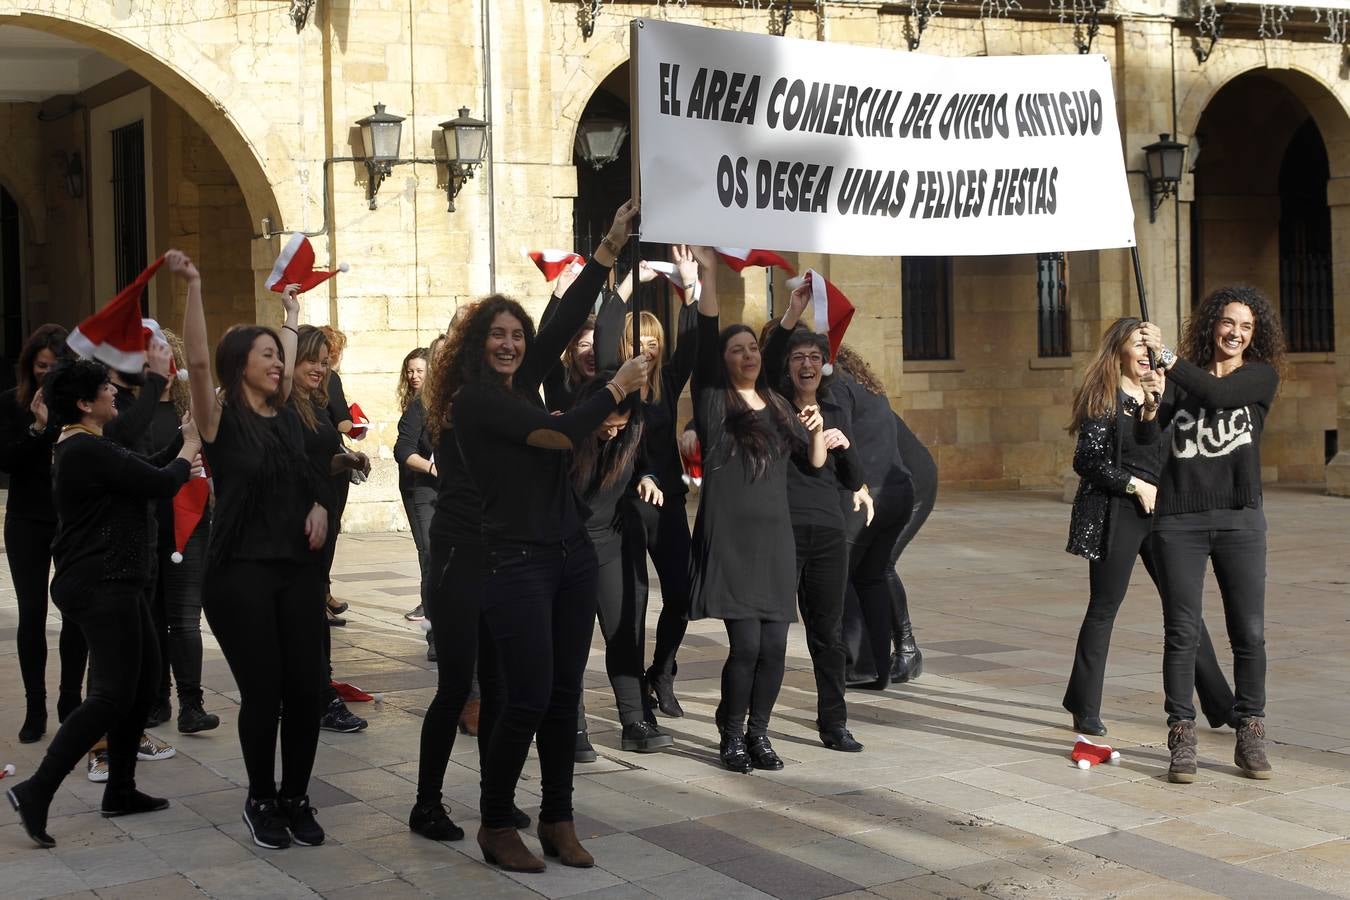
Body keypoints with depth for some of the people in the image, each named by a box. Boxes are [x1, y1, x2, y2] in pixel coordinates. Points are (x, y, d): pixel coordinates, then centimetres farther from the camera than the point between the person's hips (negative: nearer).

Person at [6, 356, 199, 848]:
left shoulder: (81, 446, 14)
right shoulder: (89, 451, -20)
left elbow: (137, 473, 19)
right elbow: (159, 483, -16)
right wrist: (187, 454, 2)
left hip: (111, 583, 11)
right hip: (102, 586, -11)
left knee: (144, 677, 14)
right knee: (113, 694, -12)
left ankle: (120, 790, 20)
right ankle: (36, 790, -12)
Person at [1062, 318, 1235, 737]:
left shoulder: (1157, 395, 14)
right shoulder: (1103, 397, -6)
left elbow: (1165, 453, 5)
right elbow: (1086, 460, -10)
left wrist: (1153, 412, -11)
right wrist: (1134, 485, -12)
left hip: (1157, 510, 6)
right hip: (1116, 514, -6)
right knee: (1104, 607, 1)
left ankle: (1220, 705, 11)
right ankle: (1084, 709, 11)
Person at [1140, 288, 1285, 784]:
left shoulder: (1261, 376, 6)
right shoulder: (1183, 381, 13)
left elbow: (1216, 394, -14)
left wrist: (1165, 355, -13)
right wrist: (1149, 400, -6)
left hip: (1239, 519, -1)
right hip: (1178, 521, 1)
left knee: (1249, 632, 0)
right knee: (1181, 632, -1)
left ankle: (1250, 737, 10)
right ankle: (1182, 739, 4)